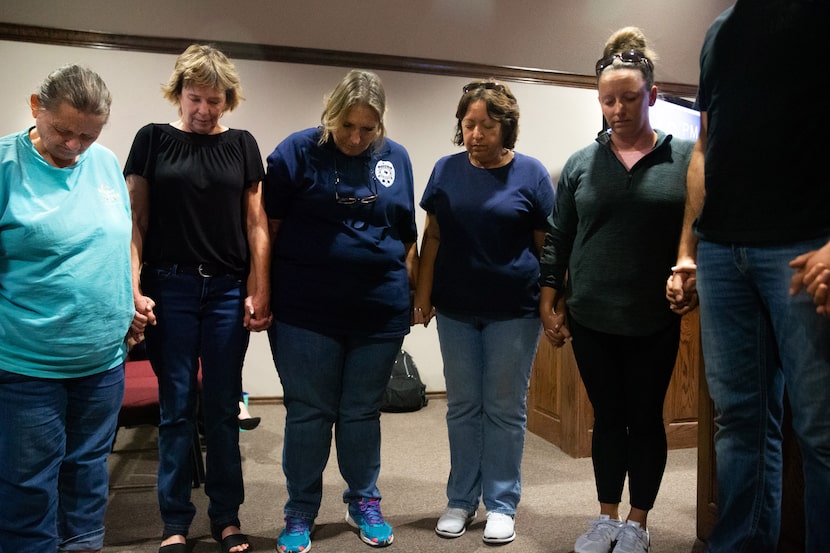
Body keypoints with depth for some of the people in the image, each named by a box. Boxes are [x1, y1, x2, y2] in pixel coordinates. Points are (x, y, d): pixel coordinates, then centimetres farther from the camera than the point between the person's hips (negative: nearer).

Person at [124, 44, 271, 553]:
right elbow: (136, 220, 2)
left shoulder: (242, 145, 8)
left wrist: (259, 292, -1)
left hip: (228, 291, 1)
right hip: (170, 290, -1)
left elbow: (256, 224, 5)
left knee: (224, 409, 7)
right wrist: (134, 287, -7)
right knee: (177, 409, 5)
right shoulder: (153, 140, 5)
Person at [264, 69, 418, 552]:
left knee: (363, 413, 14)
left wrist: (415, 291, 10)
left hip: (380, 313, 3)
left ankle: (365, 503, 33)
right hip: (307, 312, -2)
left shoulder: (397, 158, 6)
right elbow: (268, 226, -3)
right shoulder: (298, 151, -4)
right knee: (308, 414, 8)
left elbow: (407, 236, 12)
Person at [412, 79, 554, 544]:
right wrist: (423, 294, 2)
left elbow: (547, 244, -1)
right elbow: (433, 237, 7)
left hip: (514, 312, -2)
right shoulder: (447, 170, 5)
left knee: (505, 409, 6)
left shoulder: (530, 173, -3)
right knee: (462, 406, 10)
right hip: (456, 310, 3)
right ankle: (462, 501, 24)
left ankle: (502, 505, 20)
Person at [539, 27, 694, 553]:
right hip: (591, 318, 2)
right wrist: (550, 301, 4)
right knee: (608, 417, 13)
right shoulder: (580, 164, 5)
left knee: (645, 419, 10)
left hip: (654, 321, -2)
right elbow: (558, 239, 7)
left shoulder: (685, 158, -1)